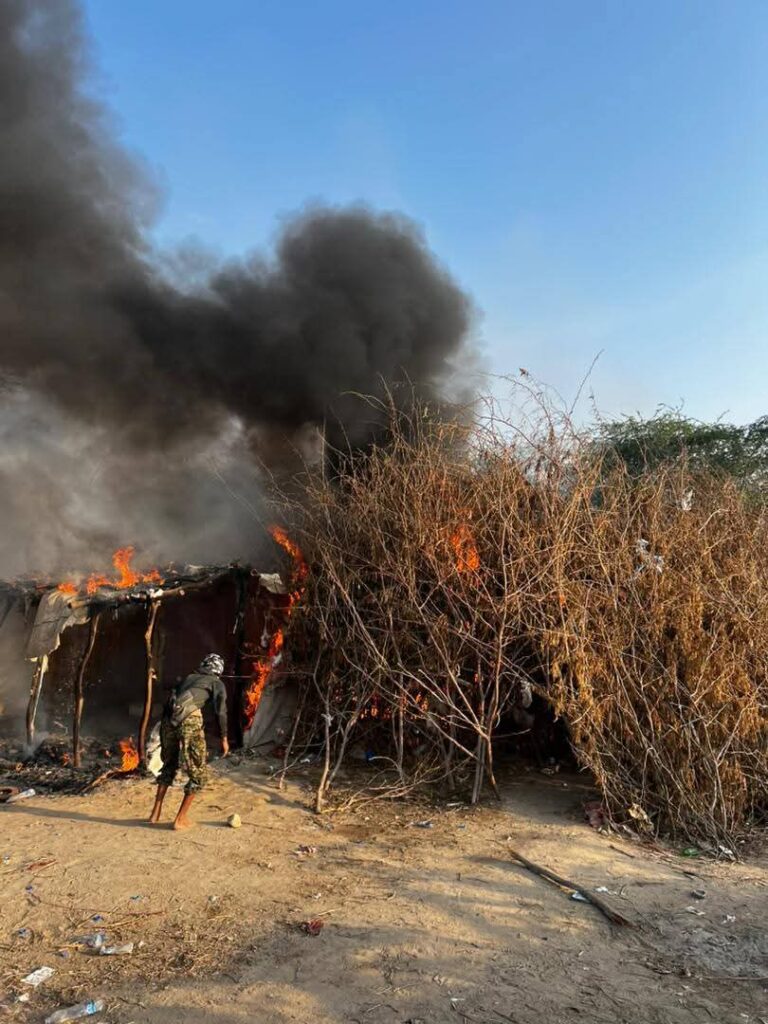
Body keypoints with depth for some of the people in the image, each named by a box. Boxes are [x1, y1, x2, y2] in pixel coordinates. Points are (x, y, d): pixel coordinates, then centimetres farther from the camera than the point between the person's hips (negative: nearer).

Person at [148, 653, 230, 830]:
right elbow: (220, 712, 3)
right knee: (198, 773, 11)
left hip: (168, 718, 5)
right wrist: (224, 738, 8)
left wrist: (164, 728, 30)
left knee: (169, 766, 26)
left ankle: (156, 813, 27)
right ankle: (181, 818, 12)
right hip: (189, 720, -5)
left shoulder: (189, 678, 28)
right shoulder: (216, 683, 15)